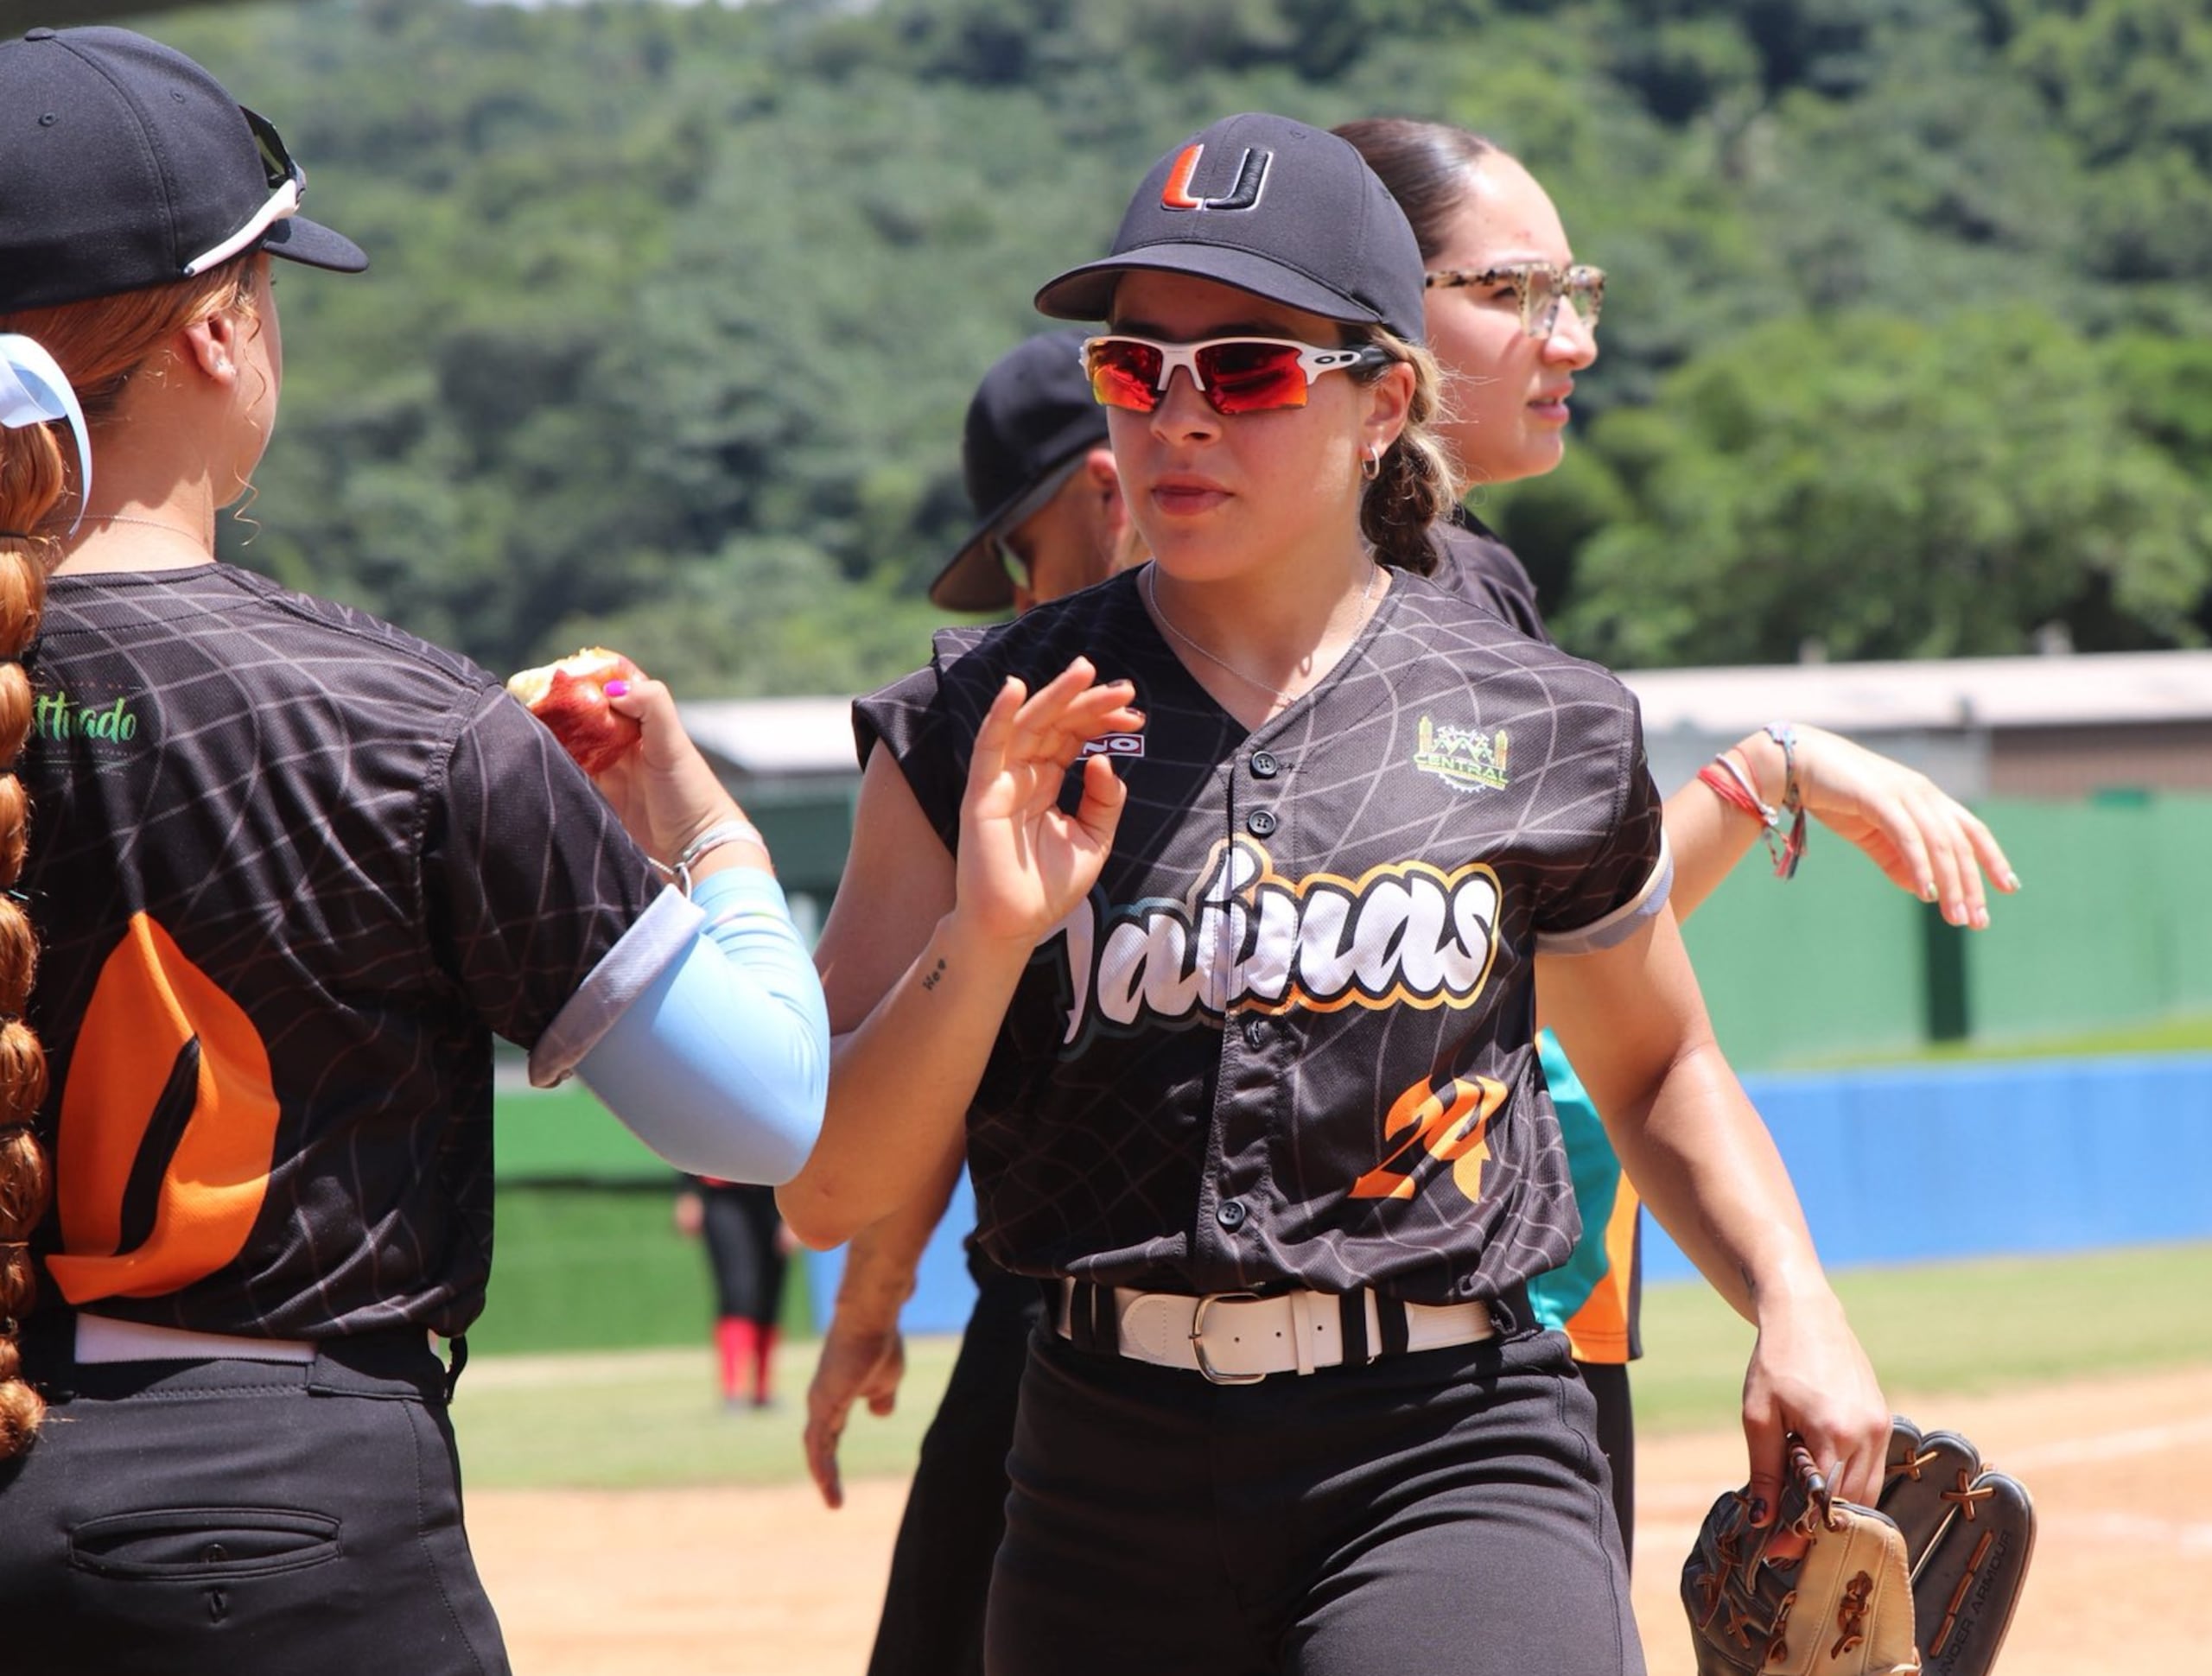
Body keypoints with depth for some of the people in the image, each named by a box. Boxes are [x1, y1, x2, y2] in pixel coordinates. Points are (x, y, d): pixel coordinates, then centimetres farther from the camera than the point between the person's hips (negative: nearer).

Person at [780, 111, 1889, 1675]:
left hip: (1451, 1460, -2)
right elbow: (826, 1192, -1)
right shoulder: (978, 731, 4)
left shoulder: (1532, 728, 4)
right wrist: (986, 938, -16)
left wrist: (1795, 1307, 5)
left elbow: (1659, 1064, 22)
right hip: (1110, 1475, 2)